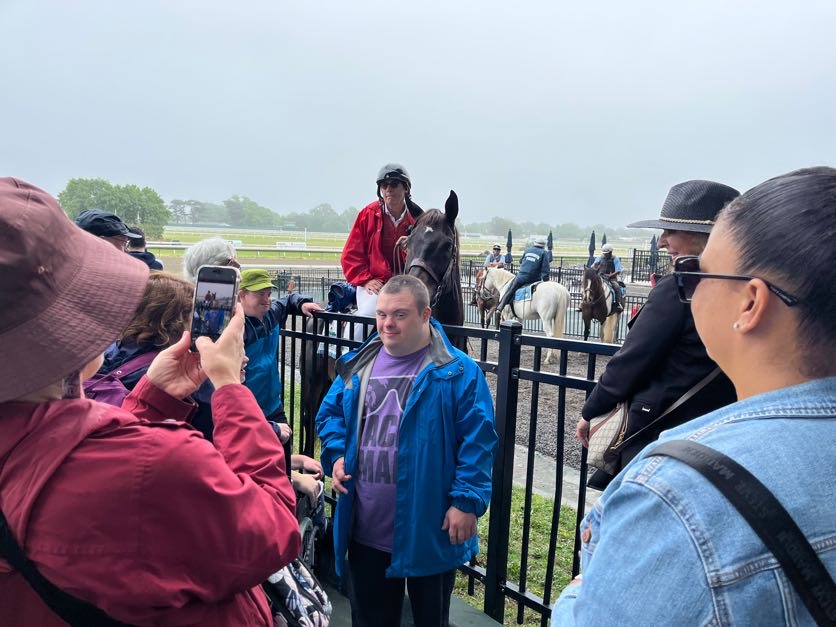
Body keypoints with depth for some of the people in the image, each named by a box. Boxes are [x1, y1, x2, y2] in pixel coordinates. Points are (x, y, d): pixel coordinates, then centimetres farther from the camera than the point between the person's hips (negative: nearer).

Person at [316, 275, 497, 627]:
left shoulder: (458, 372, -11)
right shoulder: (358, 364, 4)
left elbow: (477, 440, -12)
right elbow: (329, 412, 15)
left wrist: (467, 501, -17)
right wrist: (336, 454, -2)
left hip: (430, 531, -4)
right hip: (365, 529, 4)